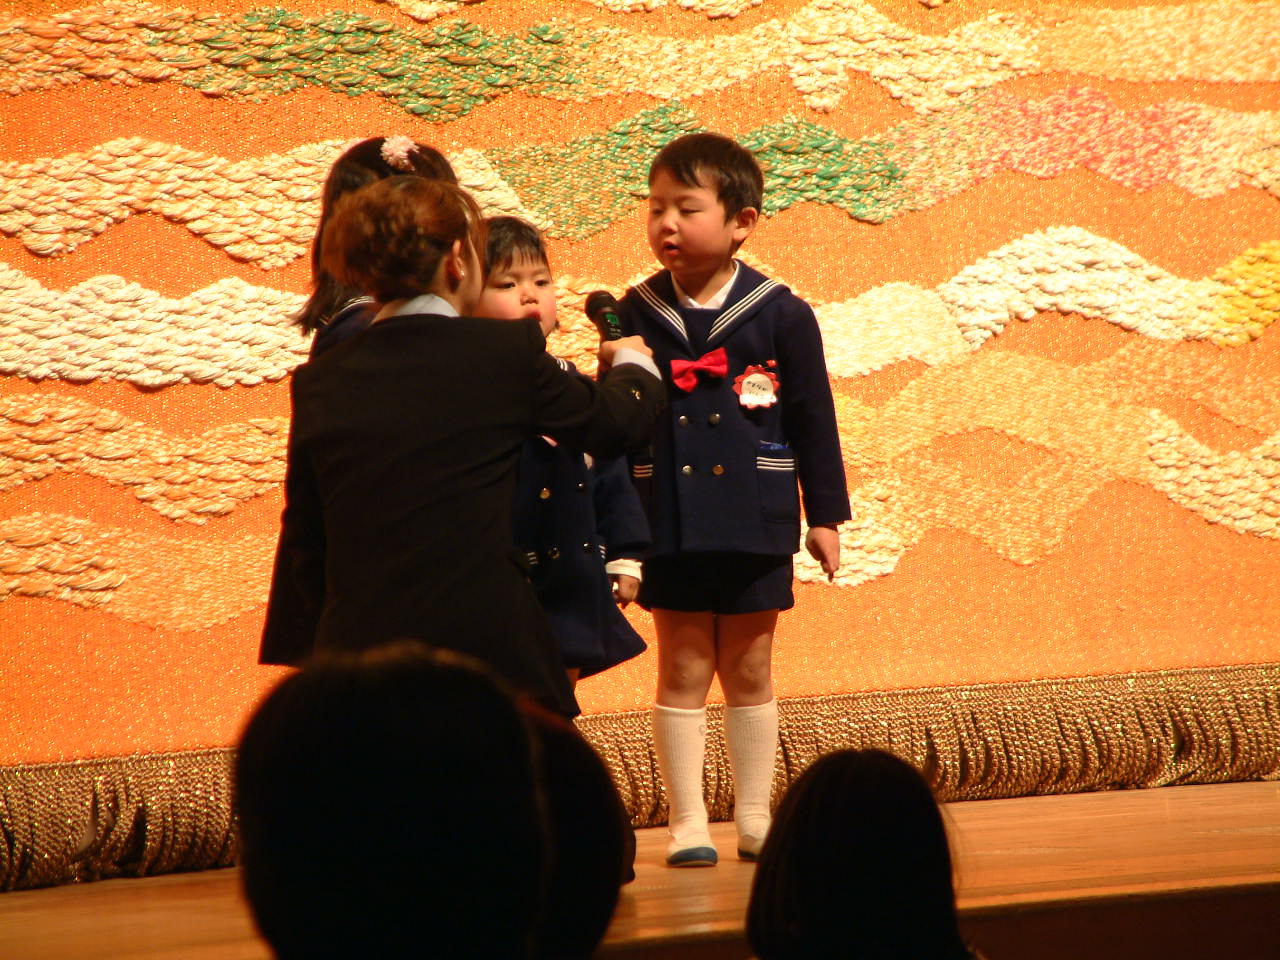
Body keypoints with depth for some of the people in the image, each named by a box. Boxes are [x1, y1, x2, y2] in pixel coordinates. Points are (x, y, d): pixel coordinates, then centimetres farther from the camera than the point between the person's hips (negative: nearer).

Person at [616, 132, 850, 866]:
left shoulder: (781, 315, -3)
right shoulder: (637, 316, -1)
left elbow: (814, 419, 3)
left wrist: (826, 514, 4)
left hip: (755, 525, 0)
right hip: (670, 527, 0)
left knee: (750, 671, 10)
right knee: (683, 673, 3)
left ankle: (755, 817, 19)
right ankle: (688, 822, 8)